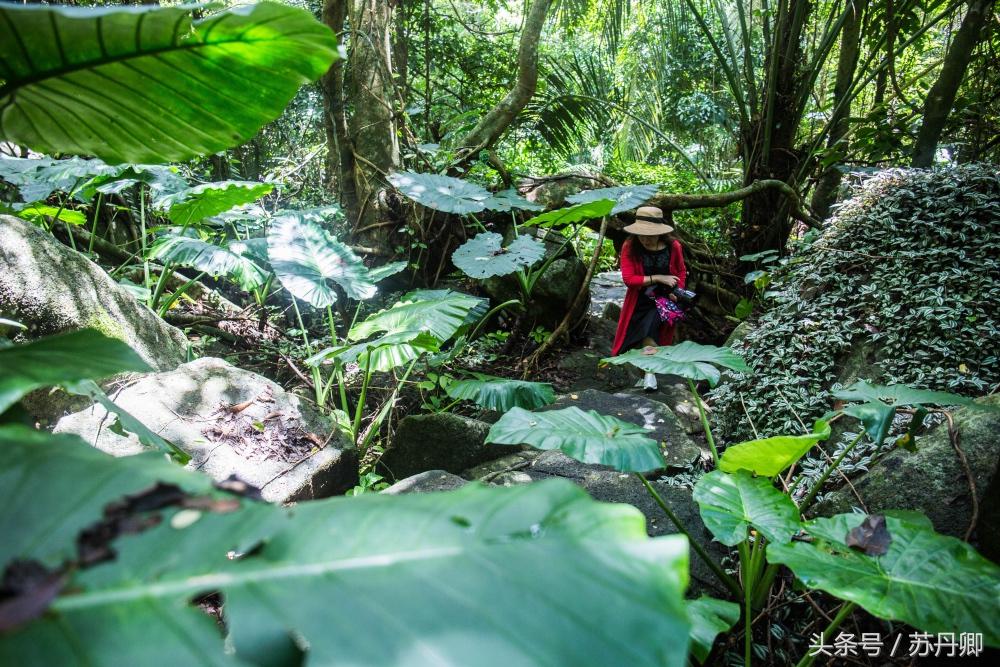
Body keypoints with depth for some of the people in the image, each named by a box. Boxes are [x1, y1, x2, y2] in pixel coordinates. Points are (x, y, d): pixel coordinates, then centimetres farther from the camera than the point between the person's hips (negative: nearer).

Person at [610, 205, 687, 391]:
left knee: (650, 325, -23)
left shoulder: (673, 246, -10)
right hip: (640, 299, 1)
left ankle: (650, 372, -22)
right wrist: (658, 278, -21)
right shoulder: (629, 247, -14)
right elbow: (628, 278, -17)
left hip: (664, 298, -1)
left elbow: (681, 272, 7)